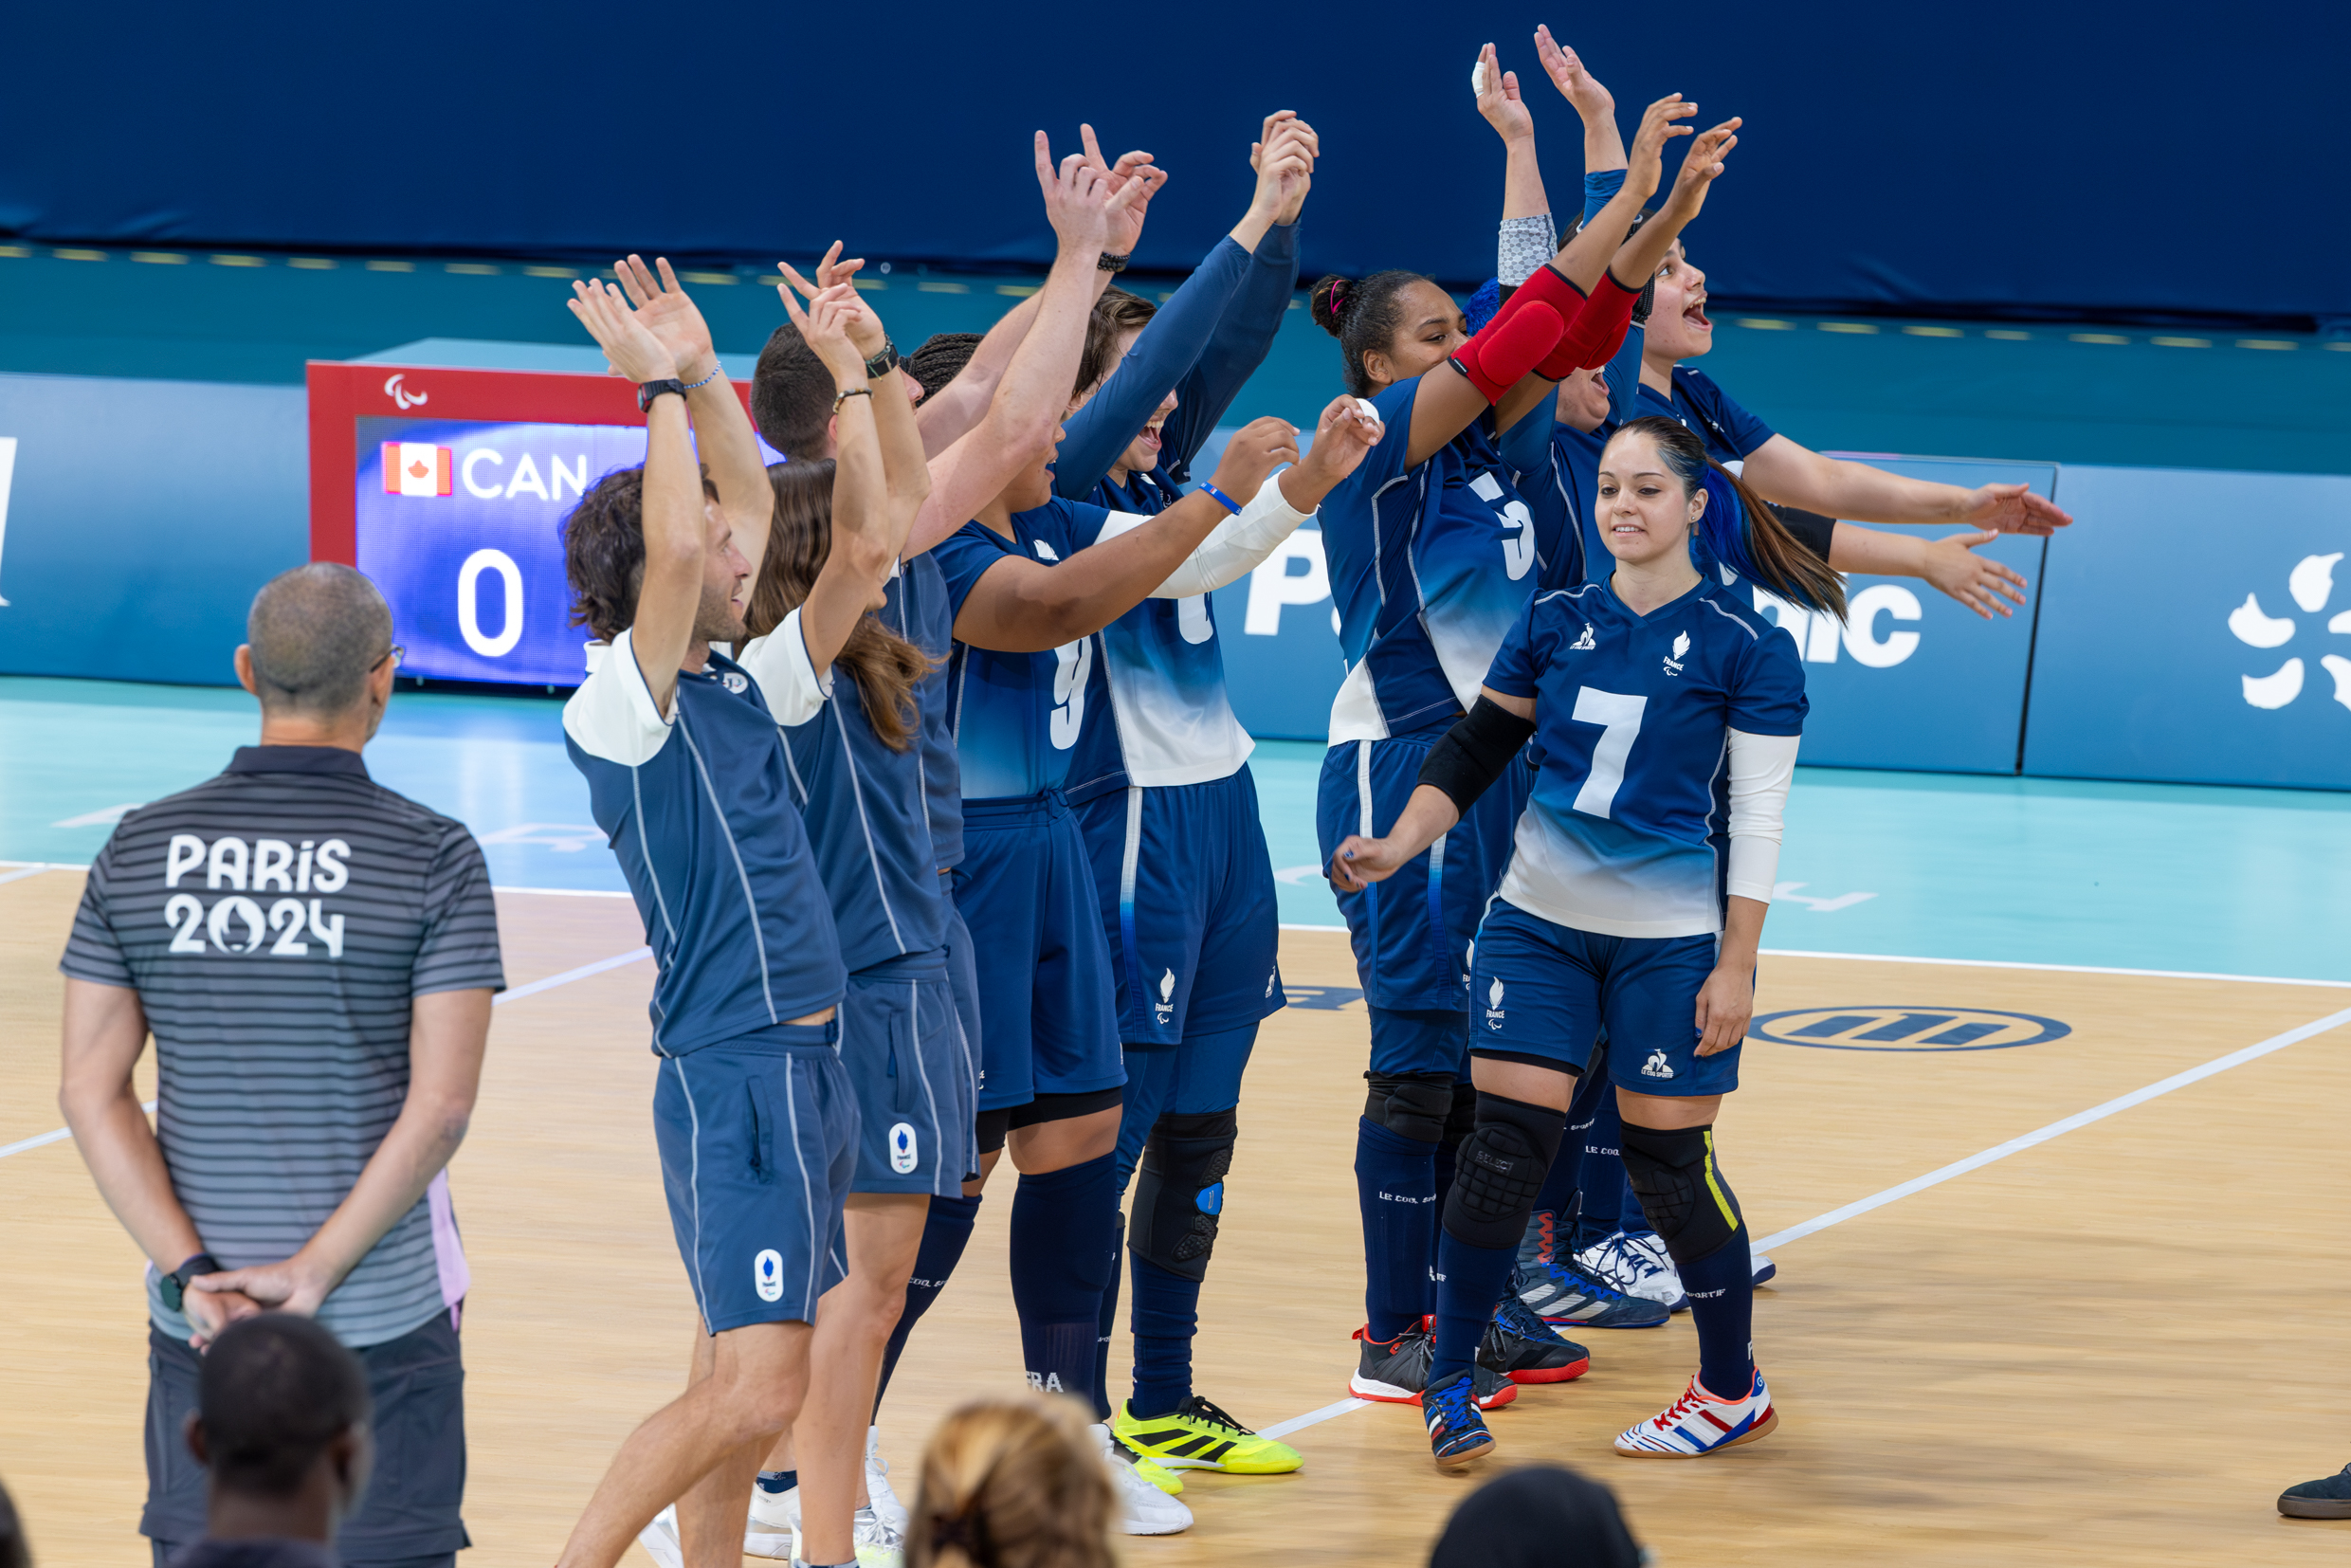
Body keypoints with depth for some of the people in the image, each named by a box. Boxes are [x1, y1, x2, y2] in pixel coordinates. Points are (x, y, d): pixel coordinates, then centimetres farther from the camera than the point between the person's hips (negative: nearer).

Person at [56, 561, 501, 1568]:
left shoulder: (139, 851, 1)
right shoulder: (433, 858, -8)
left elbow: (91, 1091, -2)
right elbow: (441, 1105, -14)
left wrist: (192, 1278, -7)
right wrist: (312, 1277, -12)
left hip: (199, 1322, 3)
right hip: (381, 1326, -3)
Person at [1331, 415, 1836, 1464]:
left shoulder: (1743, 650, -7)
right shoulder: (1556, 622, 4)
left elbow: (1757, 822, -7)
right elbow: (1472, 754, 10)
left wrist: (1736, 967, -10)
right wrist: (1393, 849, -4)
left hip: (1671, 938, -3)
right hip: (1540, 918, 3)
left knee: (1668, 1157, 0)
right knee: (1504, 1138, -4)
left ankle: (1734, 1392, 18)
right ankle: (1449, 1386, 5)